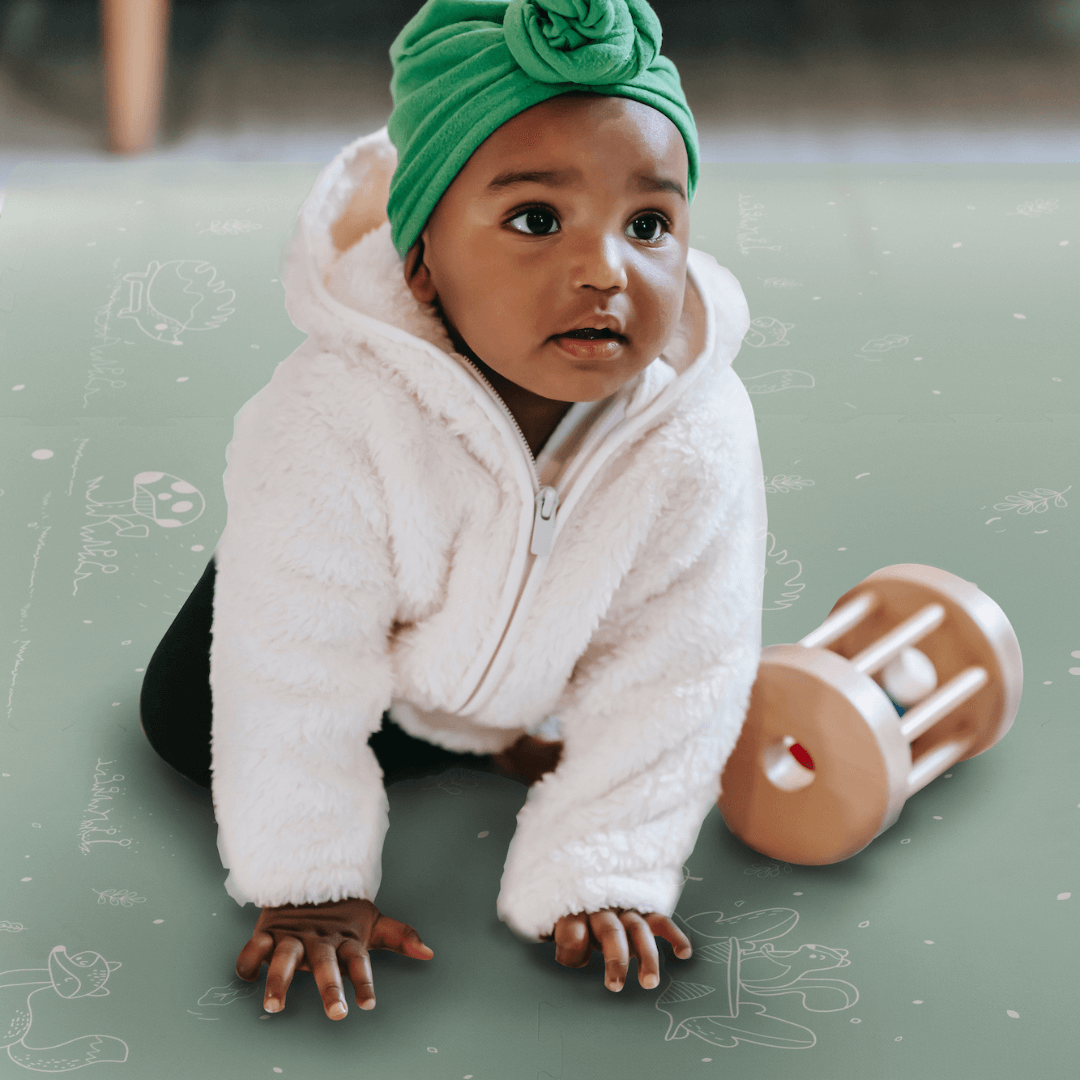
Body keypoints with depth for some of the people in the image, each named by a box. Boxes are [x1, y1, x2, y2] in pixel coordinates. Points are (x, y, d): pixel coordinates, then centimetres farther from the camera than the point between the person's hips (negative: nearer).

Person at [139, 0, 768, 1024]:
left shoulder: (698, 437, -37)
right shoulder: (342, 422, -45)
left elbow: (673, 676, -25)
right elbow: (295, 678, -34)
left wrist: (593, 878, -22)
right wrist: (309, 886, -25)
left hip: (543, 661, 2)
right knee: (185, 728, 7)